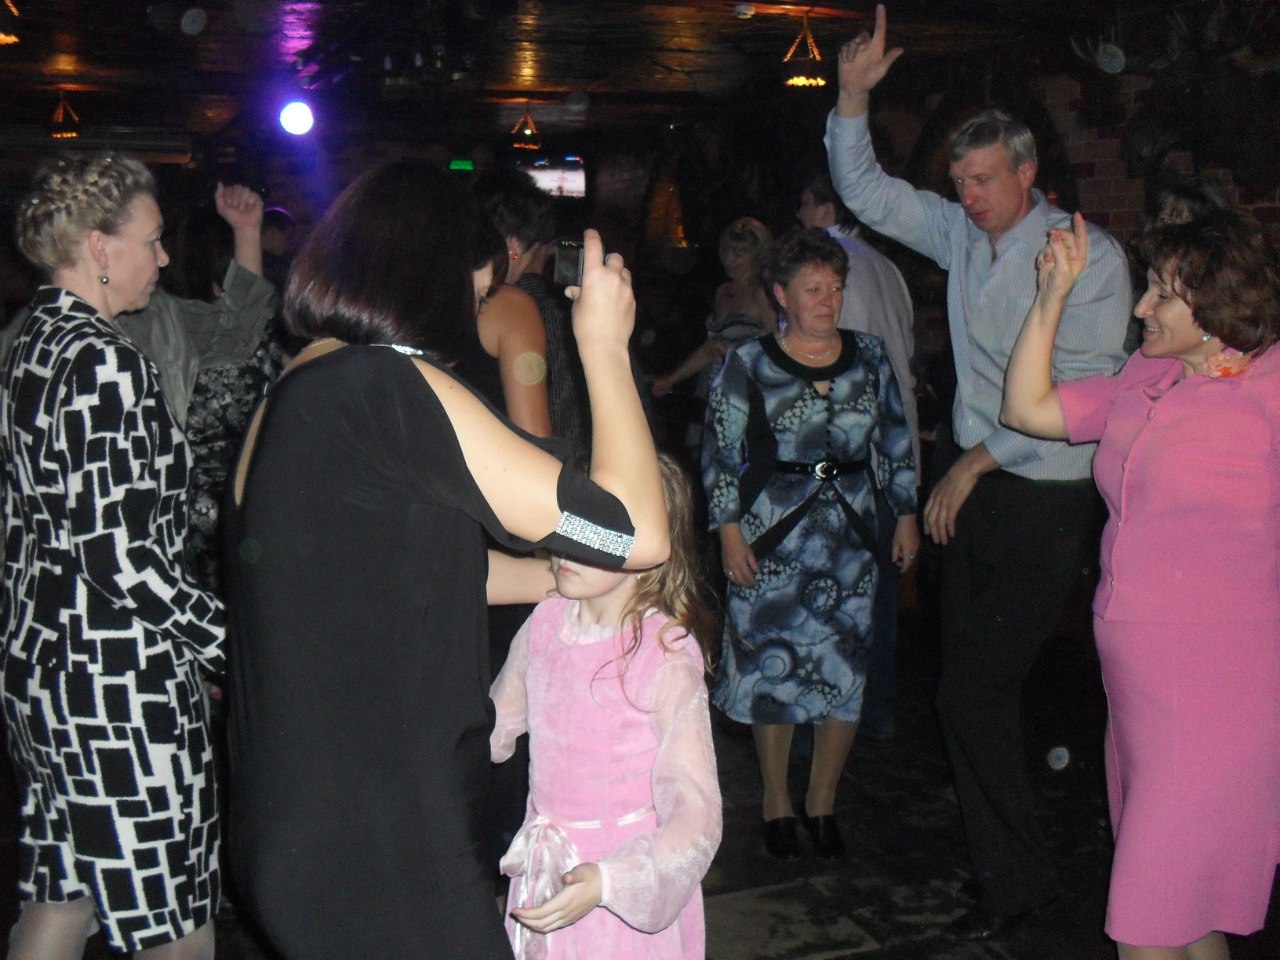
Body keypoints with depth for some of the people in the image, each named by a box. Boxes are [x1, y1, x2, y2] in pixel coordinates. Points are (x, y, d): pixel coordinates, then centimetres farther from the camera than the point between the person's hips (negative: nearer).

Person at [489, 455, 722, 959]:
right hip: (544, 874, 5)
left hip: (626, 889, -4)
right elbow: (493, 724, 12)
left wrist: (605, 882, -34)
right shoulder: (546, 623, -6)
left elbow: (695, 816, -22)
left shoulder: (666, 658, -21)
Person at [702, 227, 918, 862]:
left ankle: (822, 802, 23)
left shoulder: (869, 358, 7)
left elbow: (896, 442, 14)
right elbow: (720, 455, -2)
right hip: (772, 542, -3)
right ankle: (776, 803, 22)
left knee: (846, 673, 5)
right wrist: (729, 532, -7)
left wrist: (906, 514, 11)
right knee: (771, 671, 4)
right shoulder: (747, 366, -3)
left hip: (851, 540, 3)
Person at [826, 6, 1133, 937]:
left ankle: (1017, 876, 14)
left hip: (1047, 501, -7)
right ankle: (1007, 863, 27)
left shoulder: (1090, 256, -10)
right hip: (976, 487, 7)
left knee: (975, 694, -6)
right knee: (971, 691, 11)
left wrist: (978, 459, -13)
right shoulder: (962, 234, 7)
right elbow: (866, 191, 13)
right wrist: (854, 95, -1)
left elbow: (1079, 392, -14)